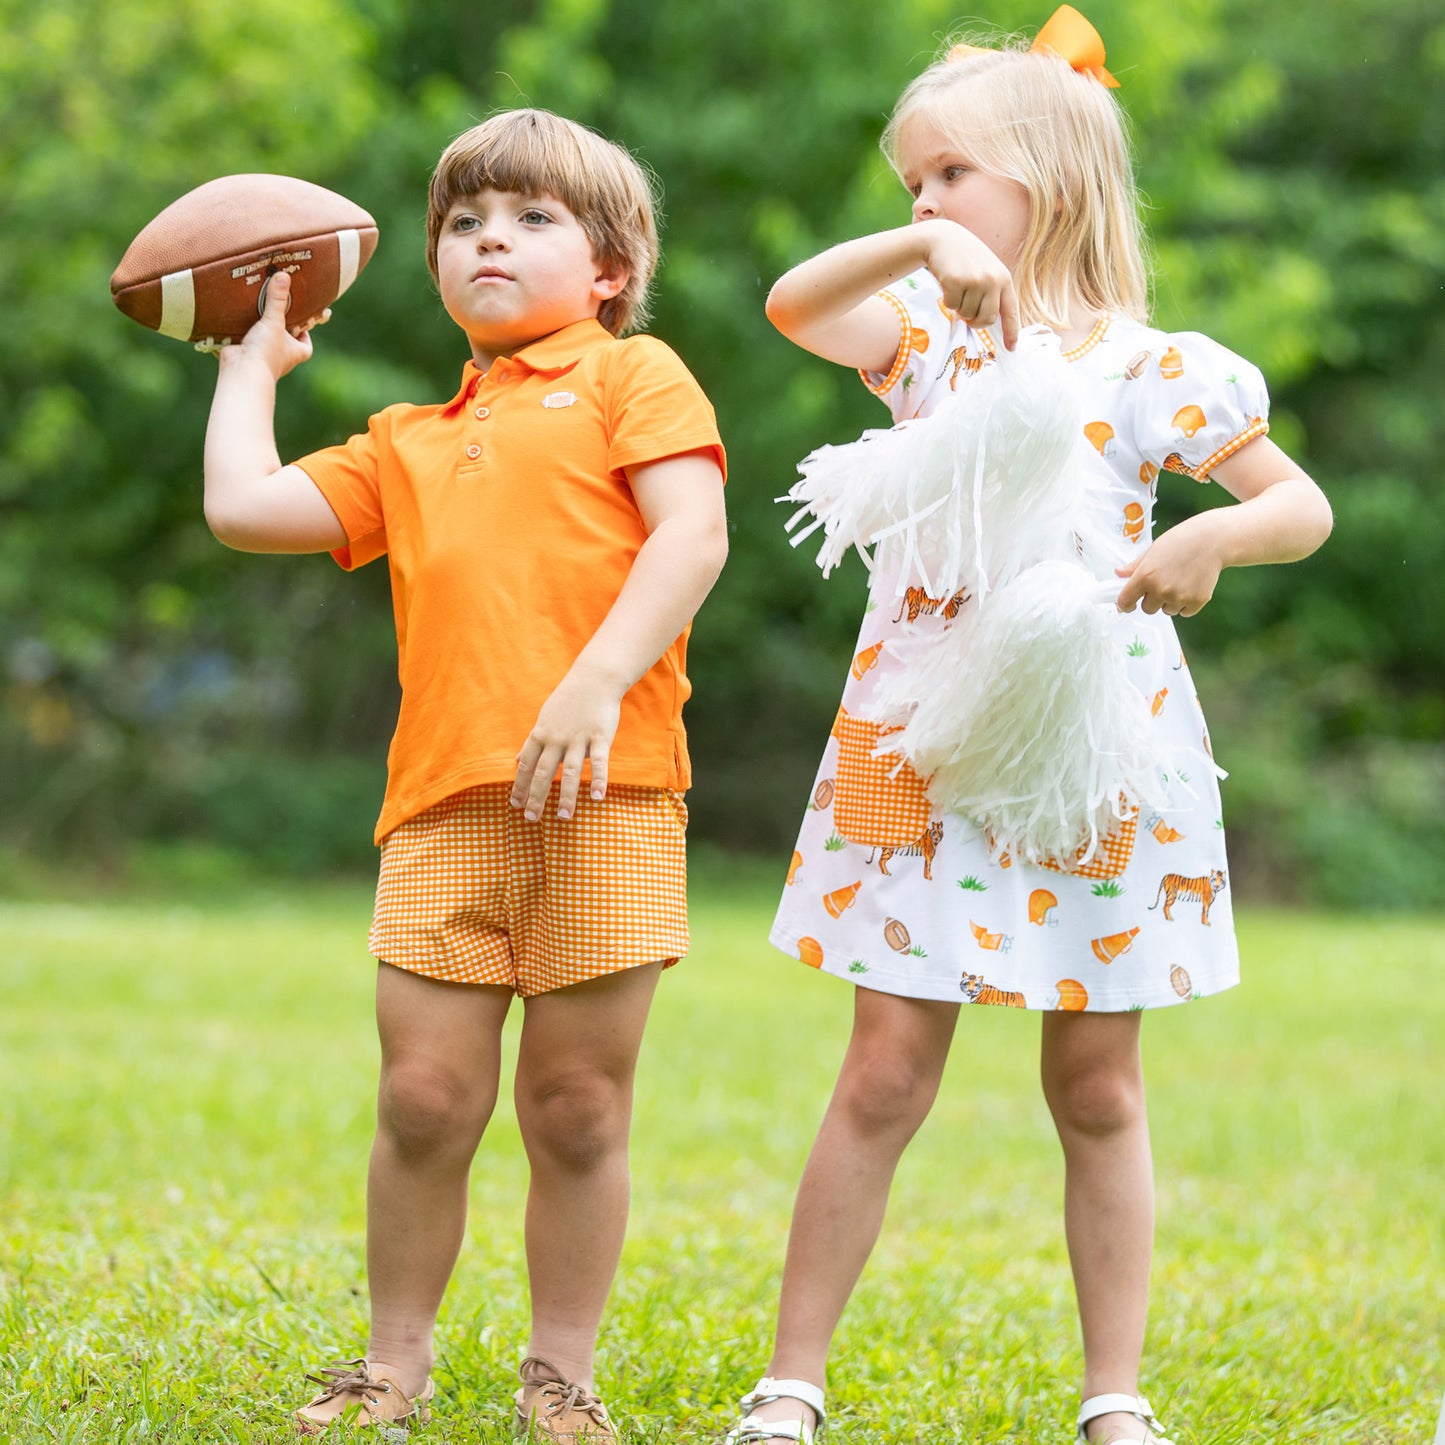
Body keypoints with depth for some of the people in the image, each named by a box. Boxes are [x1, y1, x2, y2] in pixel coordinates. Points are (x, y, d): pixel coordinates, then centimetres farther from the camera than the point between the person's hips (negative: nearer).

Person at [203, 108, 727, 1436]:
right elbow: (243, 507, 18)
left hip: (604, 791, -4)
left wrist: (598, 681, -16)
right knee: (426, 1094, -2)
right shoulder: (409, 443, 25)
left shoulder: (632, 377, 10)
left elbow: (692, 533, -4)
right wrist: (253, 366, 30)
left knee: (578, 1107, 1)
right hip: (445, 798, 4)